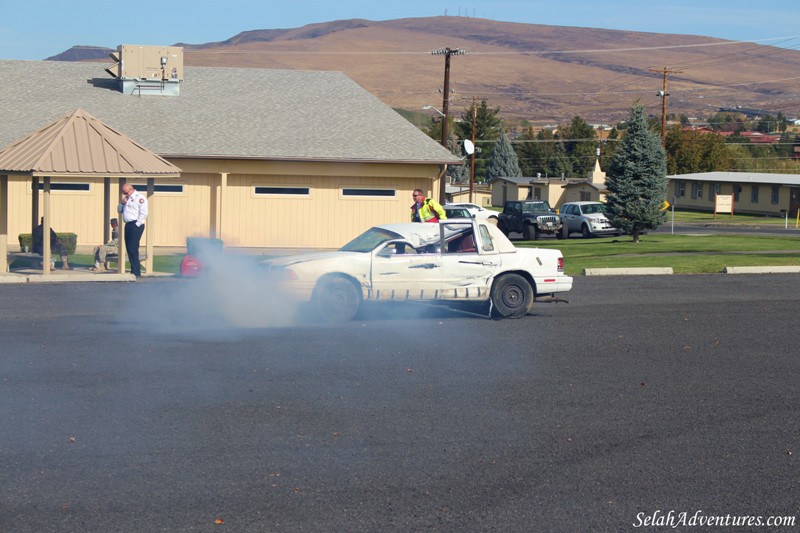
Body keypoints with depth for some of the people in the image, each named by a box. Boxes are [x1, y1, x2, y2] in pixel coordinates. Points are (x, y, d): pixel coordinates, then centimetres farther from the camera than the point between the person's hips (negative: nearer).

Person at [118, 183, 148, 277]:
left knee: (133, 249, -14)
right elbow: (119, 210, 24)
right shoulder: (127, 198, 21)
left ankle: (136, 272, -13)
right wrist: (122, 203, 4)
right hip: (128, 225, 9)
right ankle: (134, 271, 11)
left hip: (135, 225, -9)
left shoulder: (140, 197, -6)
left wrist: (137, 225, -16)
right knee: (129, 249, 7)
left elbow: (143, 213, -14)